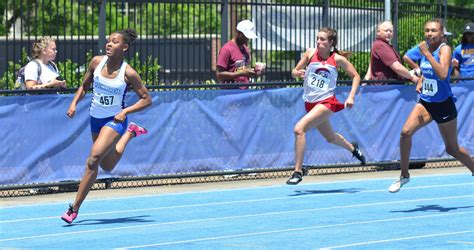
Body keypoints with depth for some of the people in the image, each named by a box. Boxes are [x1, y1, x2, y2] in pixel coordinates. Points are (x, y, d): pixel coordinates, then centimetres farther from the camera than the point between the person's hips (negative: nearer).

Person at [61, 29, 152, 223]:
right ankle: (130, 133, 48)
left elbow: (146, 99, -10)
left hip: (115, 120, -6)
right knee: (107, 166, 21)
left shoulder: (128, 73, -18)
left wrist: (125, 111, -21)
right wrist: (74, 103, -6)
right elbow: (84, 86, 10)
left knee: (93, 160, -25)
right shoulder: (97, 62, -6)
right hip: (96, 119, 6)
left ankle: (75, 208, -18)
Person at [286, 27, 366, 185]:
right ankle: (352, 148, 55)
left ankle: (298, 171, -16)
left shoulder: (338, 59, -7)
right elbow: (294, 72, 6)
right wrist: (297, 73, -19)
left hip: (326, 101, -5)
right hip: (310, 102, 5)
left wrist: (351, 97, -8)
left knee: (299, 129, -24)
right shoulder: (310, 53, -1)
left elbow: (355, 76, 4)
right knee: (331, 138, 22)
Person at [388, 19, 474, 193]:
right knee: (406, 132, -16)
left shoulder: (444, 49, -15)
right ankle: (404, 175, -4)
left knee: (452, 149, 7)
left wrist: (427, 53, -31)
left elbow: (443, 74, -33)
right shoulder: (426, 48, 4)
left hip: (443, 105, -5)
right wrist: (420, 82, 8)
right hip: (425, 102, 5)